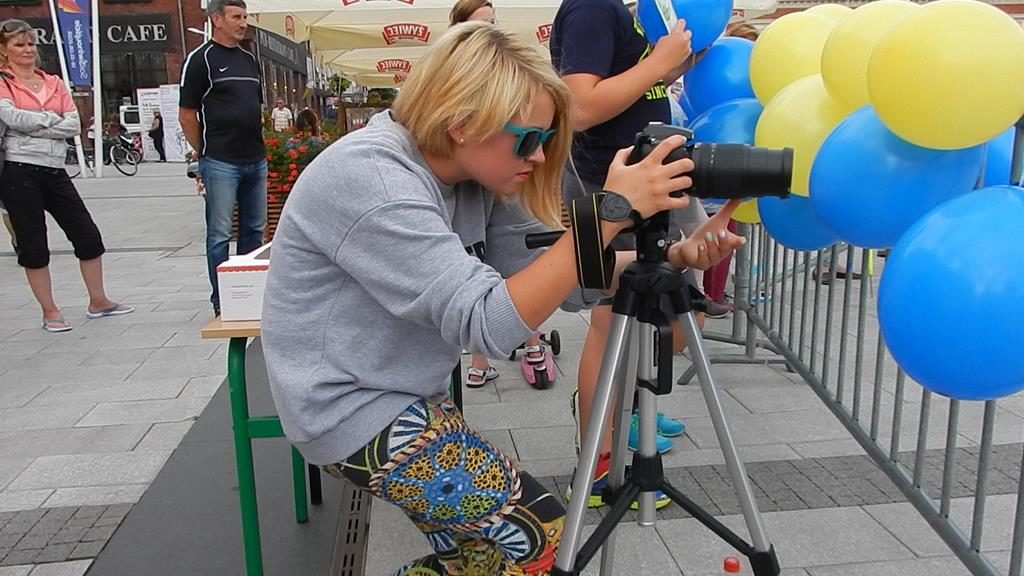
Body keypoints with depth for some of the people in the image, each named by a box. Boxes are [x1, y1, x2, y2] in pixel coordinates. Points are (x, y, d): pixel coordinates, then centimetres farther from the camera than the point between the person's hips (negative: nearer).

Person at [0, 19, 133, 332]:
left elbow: (74, 125, -1)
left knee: (88, 235, 6)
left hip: (54, 171, 5)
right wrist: (51, 118, -5)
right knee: (33, 245, 3)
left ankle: (98, 302, 20)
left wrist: (33, 126, -10)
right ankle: (50, 313, 15)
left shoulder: (54, 83, 12)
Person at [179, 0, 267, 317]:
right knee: (220, 234, 0)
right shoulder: (200, 59, -5)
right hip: (220, 163, -7)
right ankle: (221, 301, 8)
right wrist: (205, 152, -2)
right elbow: (186, 115, -5)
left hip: (255, 160, 7)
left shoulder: (250, 59, 15)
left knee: (254, 230, 12)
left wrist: (258, 145, 14)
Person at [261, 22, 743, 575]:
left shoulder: (476, 174, -3)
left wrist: (671, 256, -13)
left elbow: (545, 271, -1)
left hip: (405, 394, 8)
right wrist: (609, 214, -33)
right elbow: (488, 322, -31)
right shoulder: (372, 182, -28)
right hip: (353, 411, -8)